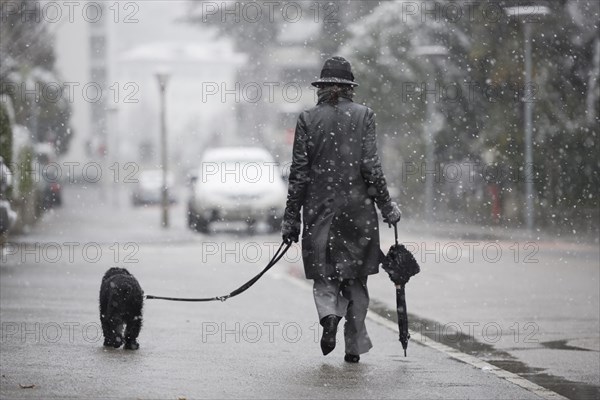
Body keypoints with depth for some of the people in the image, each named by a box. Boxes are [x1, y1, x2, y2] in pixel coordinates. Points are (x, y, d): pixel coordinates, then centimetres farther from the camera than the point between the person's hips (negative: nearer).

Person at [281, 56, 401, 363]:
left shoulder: (308, 119, 0)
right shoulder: (363, 115, -2)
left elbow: (299, 173, -1)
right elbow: (371, 167, -7)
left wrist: (291, 217, 4)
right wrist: (386, 206, 3)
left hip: (320, 209, 0)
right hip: (358, 208, 0)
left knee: (324, 275, 10)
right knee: (355, 277, 11)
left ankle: (329, 314, -21)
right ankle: (355, 346, 10)